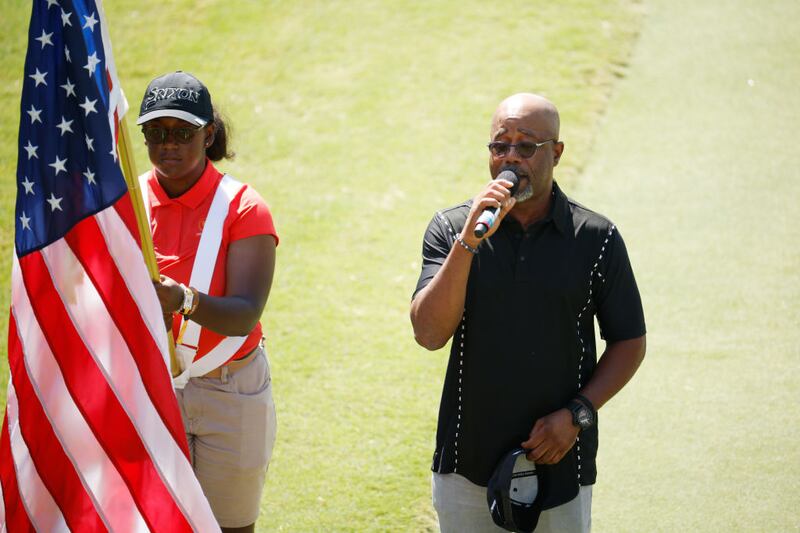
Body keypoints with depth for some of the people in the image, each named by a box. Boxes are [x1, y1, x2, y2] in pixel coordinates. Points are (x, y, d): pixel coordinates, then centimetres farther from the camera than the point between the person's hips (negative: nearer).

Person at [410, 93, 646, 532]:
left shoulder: (597, 238, -3)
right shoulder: (451, 229, -2)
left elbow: (629, 343, 4)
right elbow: (429, 333, -13)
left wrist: (576, 414, -9)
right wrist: (468, 241, -22)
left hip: (560, 465, 0)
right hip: (466, 465, 1)